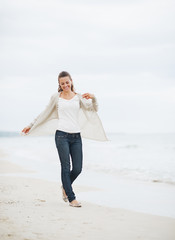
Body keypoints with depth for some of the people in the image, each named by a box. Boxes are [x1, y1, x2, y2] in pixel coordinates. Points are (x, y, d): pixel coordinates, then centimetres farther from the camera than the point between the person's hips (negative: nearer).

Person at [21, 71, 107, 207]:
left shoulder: (78, 97, 12)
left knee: (77, 169, 1)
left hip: (76, 136, 2)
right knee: (66, 167, -3)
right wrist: (31, 125, 21)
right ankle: (71, 198, 4)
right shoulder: (56, 97, 7)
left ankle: (65, 187, 30)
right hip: (62, 135, -2)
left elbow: (94, 109, 6)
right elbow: (45, 114, 17)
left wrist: (93, 98, -13)